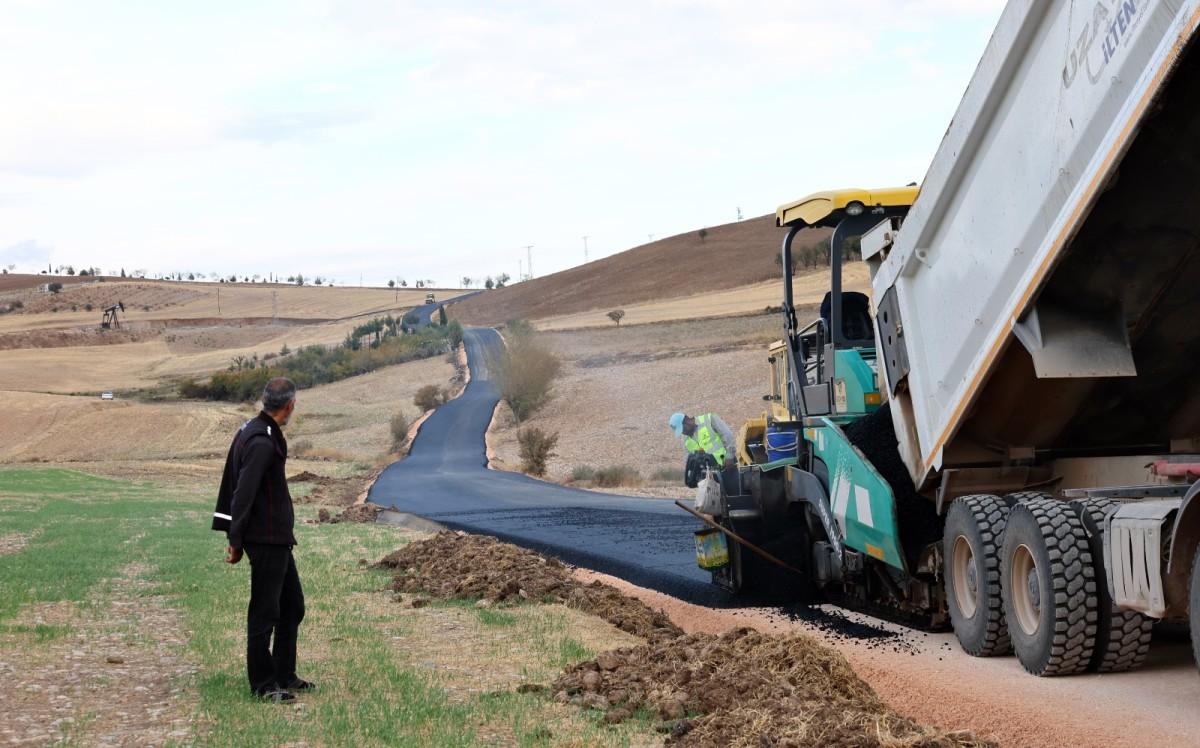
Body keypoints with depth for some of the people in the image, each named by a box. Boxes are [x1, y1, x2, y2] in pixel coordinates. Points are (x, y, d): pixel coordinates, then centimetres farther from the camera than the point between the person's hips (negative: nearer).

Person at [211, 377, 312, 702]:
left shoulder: (249, 430, 11)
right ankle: (262, 684, 8)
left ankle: (284, 676, 26)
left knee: (292, 605, 17)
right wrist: (236, 541, -16)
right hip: (266, 540, -10)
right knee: (265, 611, -1)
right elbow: (243, 494, -21)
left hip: (278, 539, 10)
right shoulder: (263, 442, -20)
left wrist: (234, 535, 18)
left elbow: (233, 486, 16)